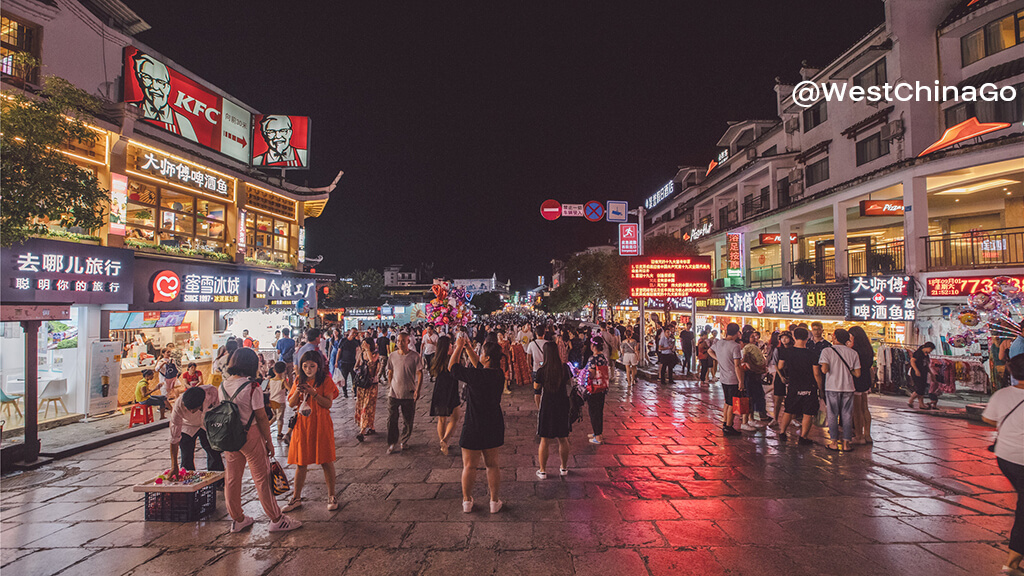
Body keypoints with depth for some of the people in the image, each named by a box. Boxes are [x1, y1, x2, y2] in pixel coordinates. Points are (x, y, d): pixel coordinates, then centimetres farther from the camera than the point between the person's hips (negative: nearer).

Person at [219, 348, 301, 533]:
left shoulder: (223, 385, 0)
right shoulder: (252, 387, -19)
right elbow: (261, 417, -15)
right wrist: (269, 441, -5)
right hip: (250, 435, -6)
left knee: (232, 477, 16)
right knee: (262, 478, 4)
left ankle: (237, 519, 29)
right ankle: (276, 519, 15)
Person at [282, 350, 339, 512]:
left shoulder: (325, 380, -3)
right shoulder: (299, 380, 8)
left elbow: (328, 403, -10)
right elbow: (291, 403, 7)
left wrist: (312, 392, -20)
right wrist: (297, 391, -12)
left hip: (321, 424, -3)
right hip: (302, 424, 4)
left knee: (326, 461, 2)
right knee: (300, 462, 9)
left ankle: (331, 496, 17)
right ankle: (296, 499, 22)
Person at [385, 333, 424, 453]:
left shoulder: (415, 356, -6)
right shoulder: (392, 356, 4)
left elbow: (419, 373, -7)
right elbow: (390, 373, 14)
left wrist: (417, 390, -15)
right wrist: (389, 387, 12)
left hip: (409, 394, -2)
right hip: (394, 393, 2)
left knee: (407, 421, 9)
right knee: (391, 419, -1)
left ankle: (404, 441, 28)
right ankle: (392, 443, 11)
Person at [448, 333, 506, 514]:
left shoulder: (475, 375, -22)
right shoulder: (499, 375, -5)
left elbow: (452, 366, -7)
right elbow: (478, 364, 13)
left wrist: (459, 347, 3)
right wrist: (468, 348, 16)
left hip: (474, 426, -5)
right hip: (494, 425, 5)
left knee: (469, 466, 11)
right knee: (492, 465, 16)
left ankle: (467, 501, 24)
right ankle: (494, 501, 24)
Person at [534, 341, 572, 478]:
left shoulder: (541, 371, -13)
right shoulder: (565, 368, -6)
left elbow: (537, 393, -6)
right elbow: (570, 383, 12)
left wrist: (539, 407, 8)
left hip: (547, 407, -3)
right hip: (563, 406, 3)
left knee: (544, 441, 8)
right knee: (563, 439, 16)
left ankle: (542, 470, 16)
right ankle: (564, 468, 30)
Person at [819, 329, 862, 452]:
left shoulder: (827, 350, -7)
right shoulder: (853, 353, 3)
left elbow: (824, 370, -17)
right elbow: (857, 374, 0)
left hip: (832, 387, -2)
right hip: (848, 387, 2)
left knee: (832, 415, 7)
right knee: (847, 416, 9)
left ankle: (834, 443, 9)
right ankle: (846, 443, 12)